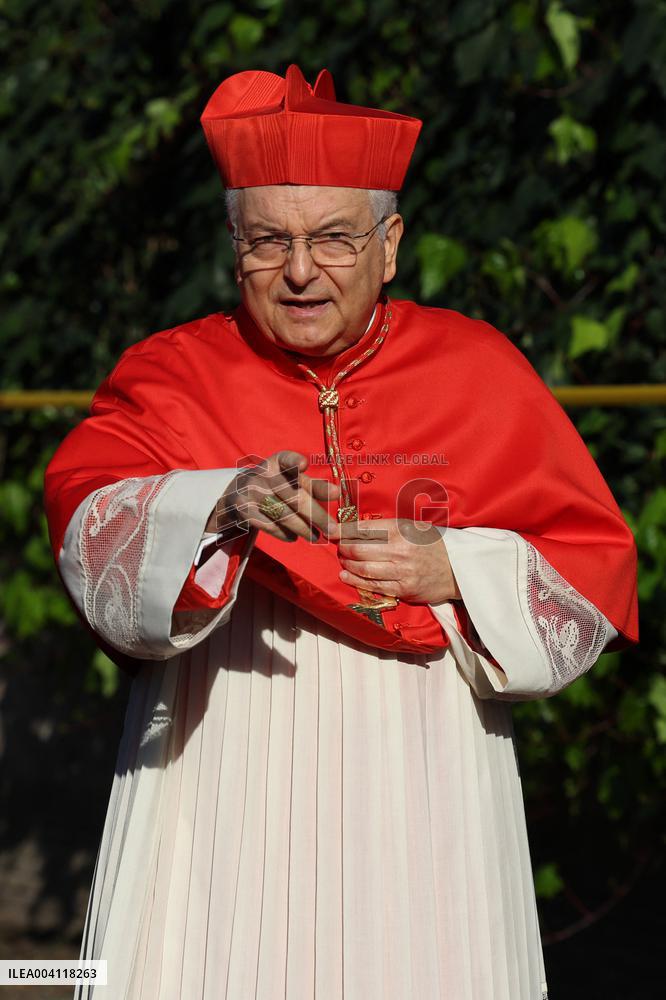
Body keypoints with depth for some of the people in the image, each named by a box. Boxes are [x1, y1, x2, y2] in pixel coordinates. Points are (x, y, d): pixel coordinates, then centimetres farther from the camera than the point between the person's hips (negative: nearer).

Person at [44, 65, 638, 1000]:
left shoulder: (480, 372, 7)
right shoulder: (172, 374, 4)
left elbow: (597, 566, 7)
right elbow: (86, 520, -14)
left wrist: (455, 572, -11)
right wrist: (224, 505, -33)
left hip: (422, 788, 1)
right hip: (219, 785, -1)